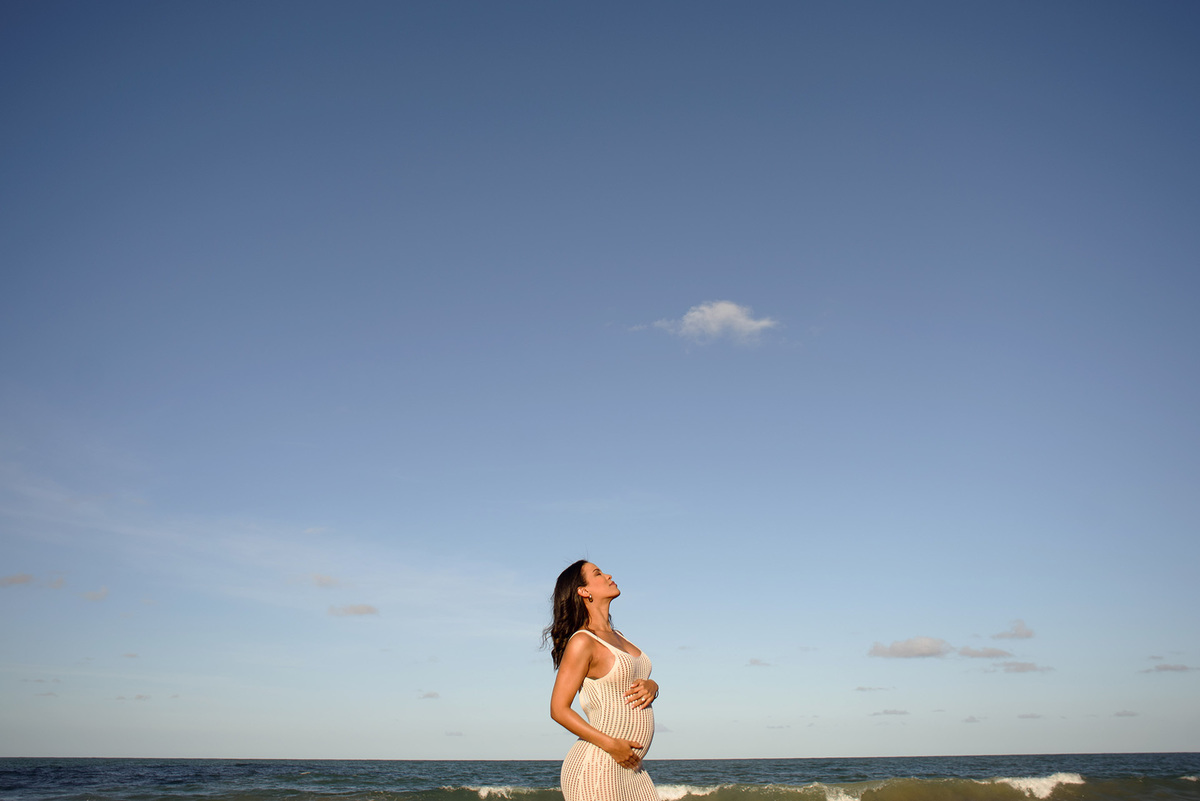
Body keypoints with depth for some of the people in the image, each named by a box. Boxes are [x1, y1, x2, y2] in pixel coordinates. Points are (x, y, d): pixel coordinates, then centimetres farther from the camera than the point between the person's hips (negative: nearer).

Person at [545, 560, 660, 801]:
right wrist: (610, 744, -18)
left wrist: (652, 686, 0)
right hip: (596, 768, -8)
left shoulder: (616, 637, 16)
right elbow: (559, 710, -13)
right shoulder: (582, 642, -9)